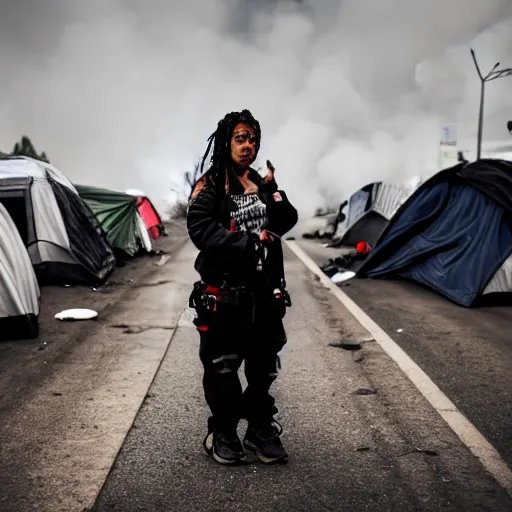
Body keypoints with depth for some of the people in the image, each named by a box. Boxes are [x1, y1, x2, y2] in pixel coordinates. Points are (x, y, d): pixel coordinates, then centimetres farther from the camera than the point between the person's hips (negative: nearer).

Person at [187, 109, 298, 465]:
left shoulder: (262, 183, 11)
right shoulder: (211, 185, -6)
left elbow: (287, 223, 2)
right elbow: (201, 229, -20)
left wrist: (272, 192, -13)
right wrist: (248, 243, -24)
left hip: (265, 291, 5)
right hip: (223, 294, -5)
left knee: (264, 365, 14)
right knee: (221, 366, 6)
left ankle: (261, 429, 30)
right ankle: (223, 432, 24)